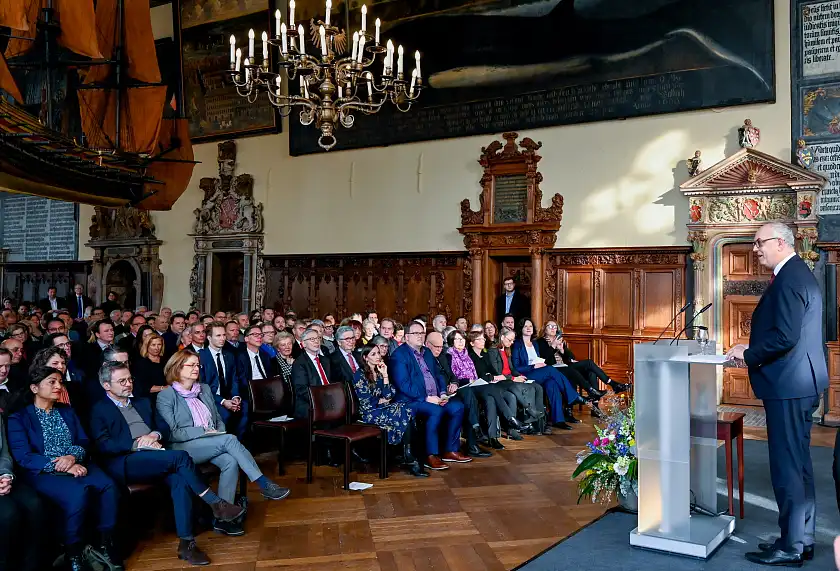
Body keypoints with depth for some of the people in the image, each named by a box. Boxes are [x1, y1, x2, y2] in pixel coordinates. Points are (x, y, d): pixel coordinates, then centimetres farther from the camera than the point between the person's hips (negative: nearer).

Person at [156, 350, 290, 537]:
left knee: (231, 461, -27)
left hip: (211, 444, 6)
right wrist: (204, 431, -17)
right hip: (182, 449, -6)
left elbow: (218, 419, 20)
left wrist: (218, 432, -3)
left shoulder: (204, 389, 17)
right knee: (230, 439, -29)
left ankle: (222, 517, -26)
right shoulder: (166, 396, -2)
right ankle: (265, 485, -26)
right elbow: (172, 433, -10)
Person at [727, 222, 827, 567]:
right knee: (798, 464, 16)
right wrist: (753, 350, 10)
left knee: (788, 466, -2)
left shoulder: (789, 278, -18)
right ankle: (801, 538, 27)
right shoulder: (797, 273, 15)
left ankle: (792, 547, 7)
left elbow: (785, 336, -25)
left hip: (788, 385, -11)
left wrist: (748, 354, -12)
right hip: (799, 383, 11)